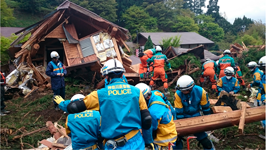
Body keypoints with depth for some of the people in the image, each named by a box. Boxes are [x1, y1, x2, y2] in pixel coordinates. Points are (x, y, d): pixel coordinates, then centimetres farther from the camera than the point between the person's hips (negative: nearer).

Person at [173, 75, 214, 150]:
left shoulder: (200, 91, -22)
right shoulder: (178, 94, -26)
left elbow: (205, 106, -6)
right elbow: (179, 111, -17)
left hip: (196, 116, 1)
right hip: (184, 116, 0)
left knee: (202, 135, 6)